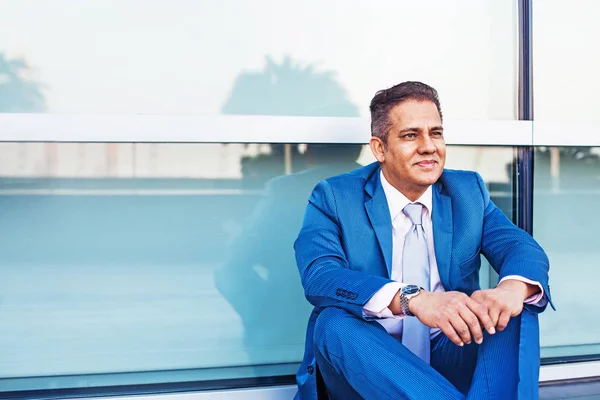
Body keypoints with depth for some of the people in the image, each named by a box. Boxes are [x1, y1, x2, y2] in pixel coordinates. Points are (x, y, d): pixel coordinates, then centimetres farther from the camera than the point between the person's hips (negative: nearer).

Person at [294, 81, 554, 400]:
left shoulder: (469, 191, 10)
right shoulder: (334, 197, -2)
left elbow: (522, 247, -2)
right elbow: (318, 275, -19)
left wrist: (512, 287, -29)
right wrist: (413, 299, -37)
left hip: (452, 359, 3)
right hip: (369, 367, -2)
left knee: (516, 310, -21)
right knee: (335, 321, -32)